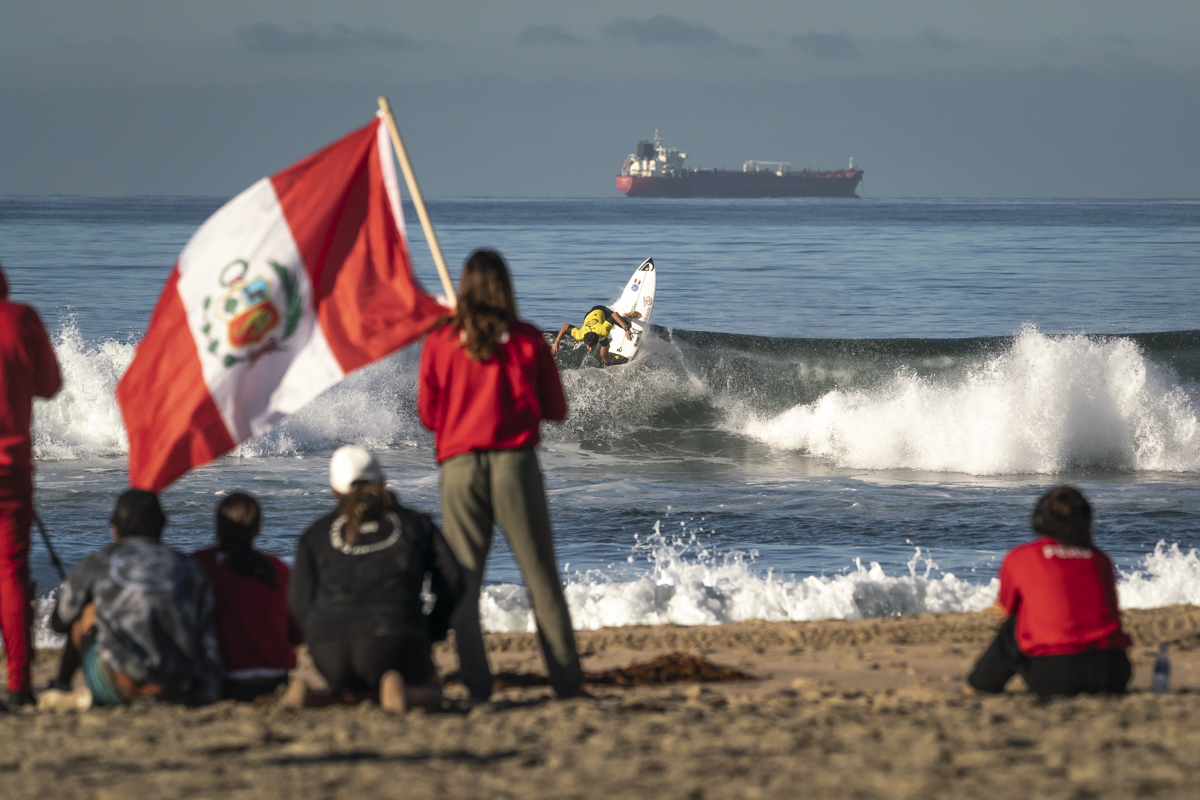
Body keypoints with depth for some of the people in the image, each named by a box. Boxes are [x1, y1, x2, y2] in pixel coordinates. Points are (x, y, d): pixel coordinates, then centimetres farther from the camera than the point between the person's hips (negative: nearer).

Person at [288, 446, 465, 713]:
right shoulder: (415, 523, 17)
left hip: (329, 650, 3)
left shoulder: (315, 534, 18)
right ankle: (397, 690, -15)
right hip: (396, 638, -3)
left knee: (352, 691, 34)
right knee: (431, 694, 23)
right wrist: (431, 634, 22)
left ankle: (308, 693, -2)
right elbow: (453, 582, 10)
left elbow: (301, 603, 10)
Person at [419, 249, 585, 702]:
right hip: (515, 463, 0)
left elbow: (428, 415, 5)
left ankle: (476, 685, -5)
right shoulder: (528, 340, 1)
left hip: (460, 465, 0)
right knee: (541, 576, 4)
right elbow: (556, 410, 7)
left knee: (463, 580, 4)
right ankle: (567, 680, 1)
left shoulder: (440, 342, 1)